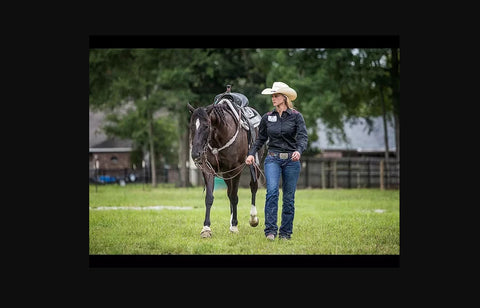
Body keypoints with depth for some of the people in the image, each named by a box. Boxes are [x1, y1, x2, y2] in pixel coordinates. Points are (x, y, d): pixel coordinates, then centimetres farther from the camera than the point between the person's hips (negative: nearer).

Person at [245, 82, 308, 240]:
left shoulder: (296, 116, 0)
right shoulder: (267, 117, 8)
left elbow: (303, 136, -10)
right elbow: (260, 138, 15)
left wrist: (299, 150, -29)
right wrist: (252, 153, 0)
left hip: (291, 160, -1)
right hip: (273, 159, 1)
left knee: (289, 197, 4)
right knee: (272, 191, -19)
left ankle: (286, 232, 14)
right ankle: (270, 230, -19)